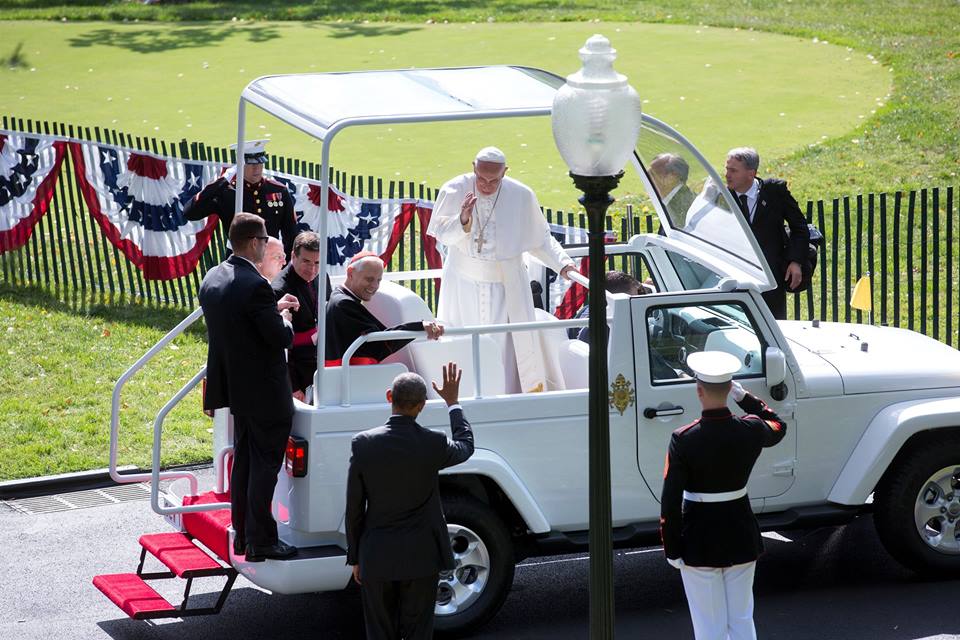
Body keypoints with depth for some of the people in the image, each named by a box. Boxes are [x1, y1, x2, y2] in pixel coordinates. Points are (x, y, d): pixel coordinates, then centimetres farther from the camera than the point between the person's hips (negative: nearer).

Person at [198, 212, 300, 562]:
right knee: (265, 464, 0)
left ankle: (242, 535, 25)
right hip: (264, 393, -8)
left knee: (243, 460, 18)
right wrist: (284, 318, 1)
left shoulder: (212, 278, 3)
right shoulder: (255, 286, -24)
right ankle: (260, 542, 3)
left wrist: (273, 310, 14)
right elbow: (281, 338, -21)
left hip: (234, 386, 8)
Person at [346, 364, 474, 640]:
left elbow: (354, 509, -3)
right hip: (421, 557, -1)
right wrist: (452, 402, 23)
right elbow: (466, 446, 13)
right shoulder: (433, 444, -13)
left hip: (376, 558, 1)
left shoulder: (363, 444, -10)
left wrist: (355, 556, 8)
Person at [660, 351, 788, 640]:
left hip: (699, 542, -3)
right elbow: (778, 427, 16)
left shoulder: (683, 440, -19)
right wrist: (744, 397, 11)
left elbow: (671, 500, -16)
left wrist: (672, 550, -6)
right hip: (741, 537, 3)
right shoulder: (751, 431, -10)